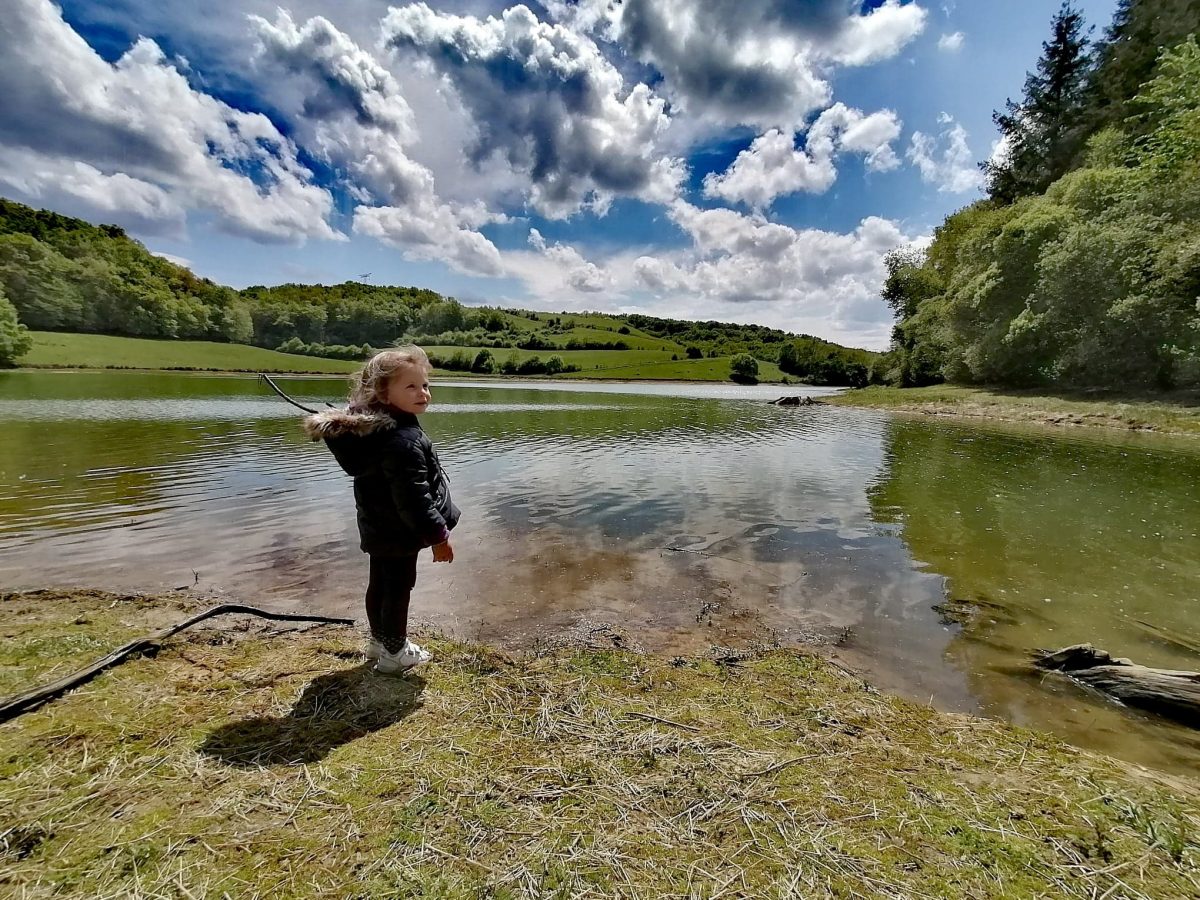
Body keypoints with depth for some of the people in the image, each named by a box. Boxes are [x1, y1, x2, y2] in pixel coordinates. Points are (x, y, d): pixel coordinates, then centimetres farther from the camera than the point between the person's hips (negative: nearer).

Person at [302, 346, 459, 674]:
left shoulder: (370, 426, 2)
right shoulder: (404, 440, -30)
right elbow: (413, 497, -29)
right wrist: (438, 535, -21)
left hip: (378, 526, 9)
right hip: (399, 531, -9)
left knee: (380, 583, 21)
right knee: (399, 588, 6)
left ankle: (379, 640, 39)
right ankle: (394, 653, 22)